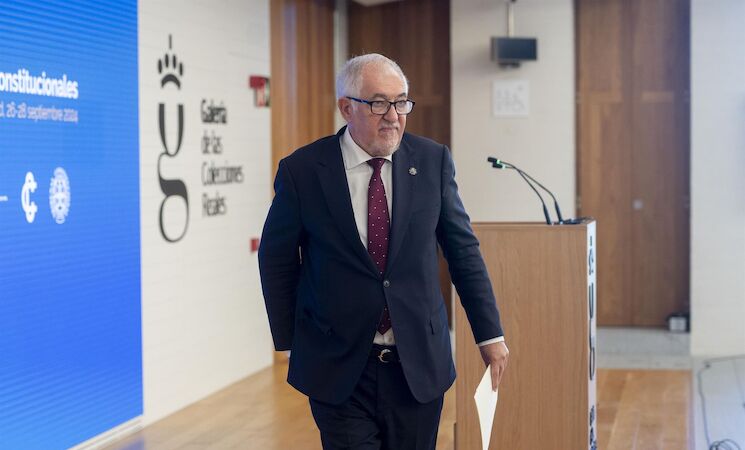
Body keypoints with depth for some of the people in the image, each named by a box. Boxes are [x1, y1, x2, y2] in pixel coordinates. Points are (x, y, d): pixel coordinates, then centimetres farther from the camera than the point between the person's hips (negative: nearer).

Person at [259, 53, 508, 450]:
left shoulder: (433, 161, 0)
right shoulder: (301, 171, -6)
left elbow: (463, 250, 6)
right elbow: (276, 262, 5)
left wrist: (489, 333, 7)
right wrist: (289, 343, 7)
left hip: (419, 367, 2)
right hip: (339, 370, -2)